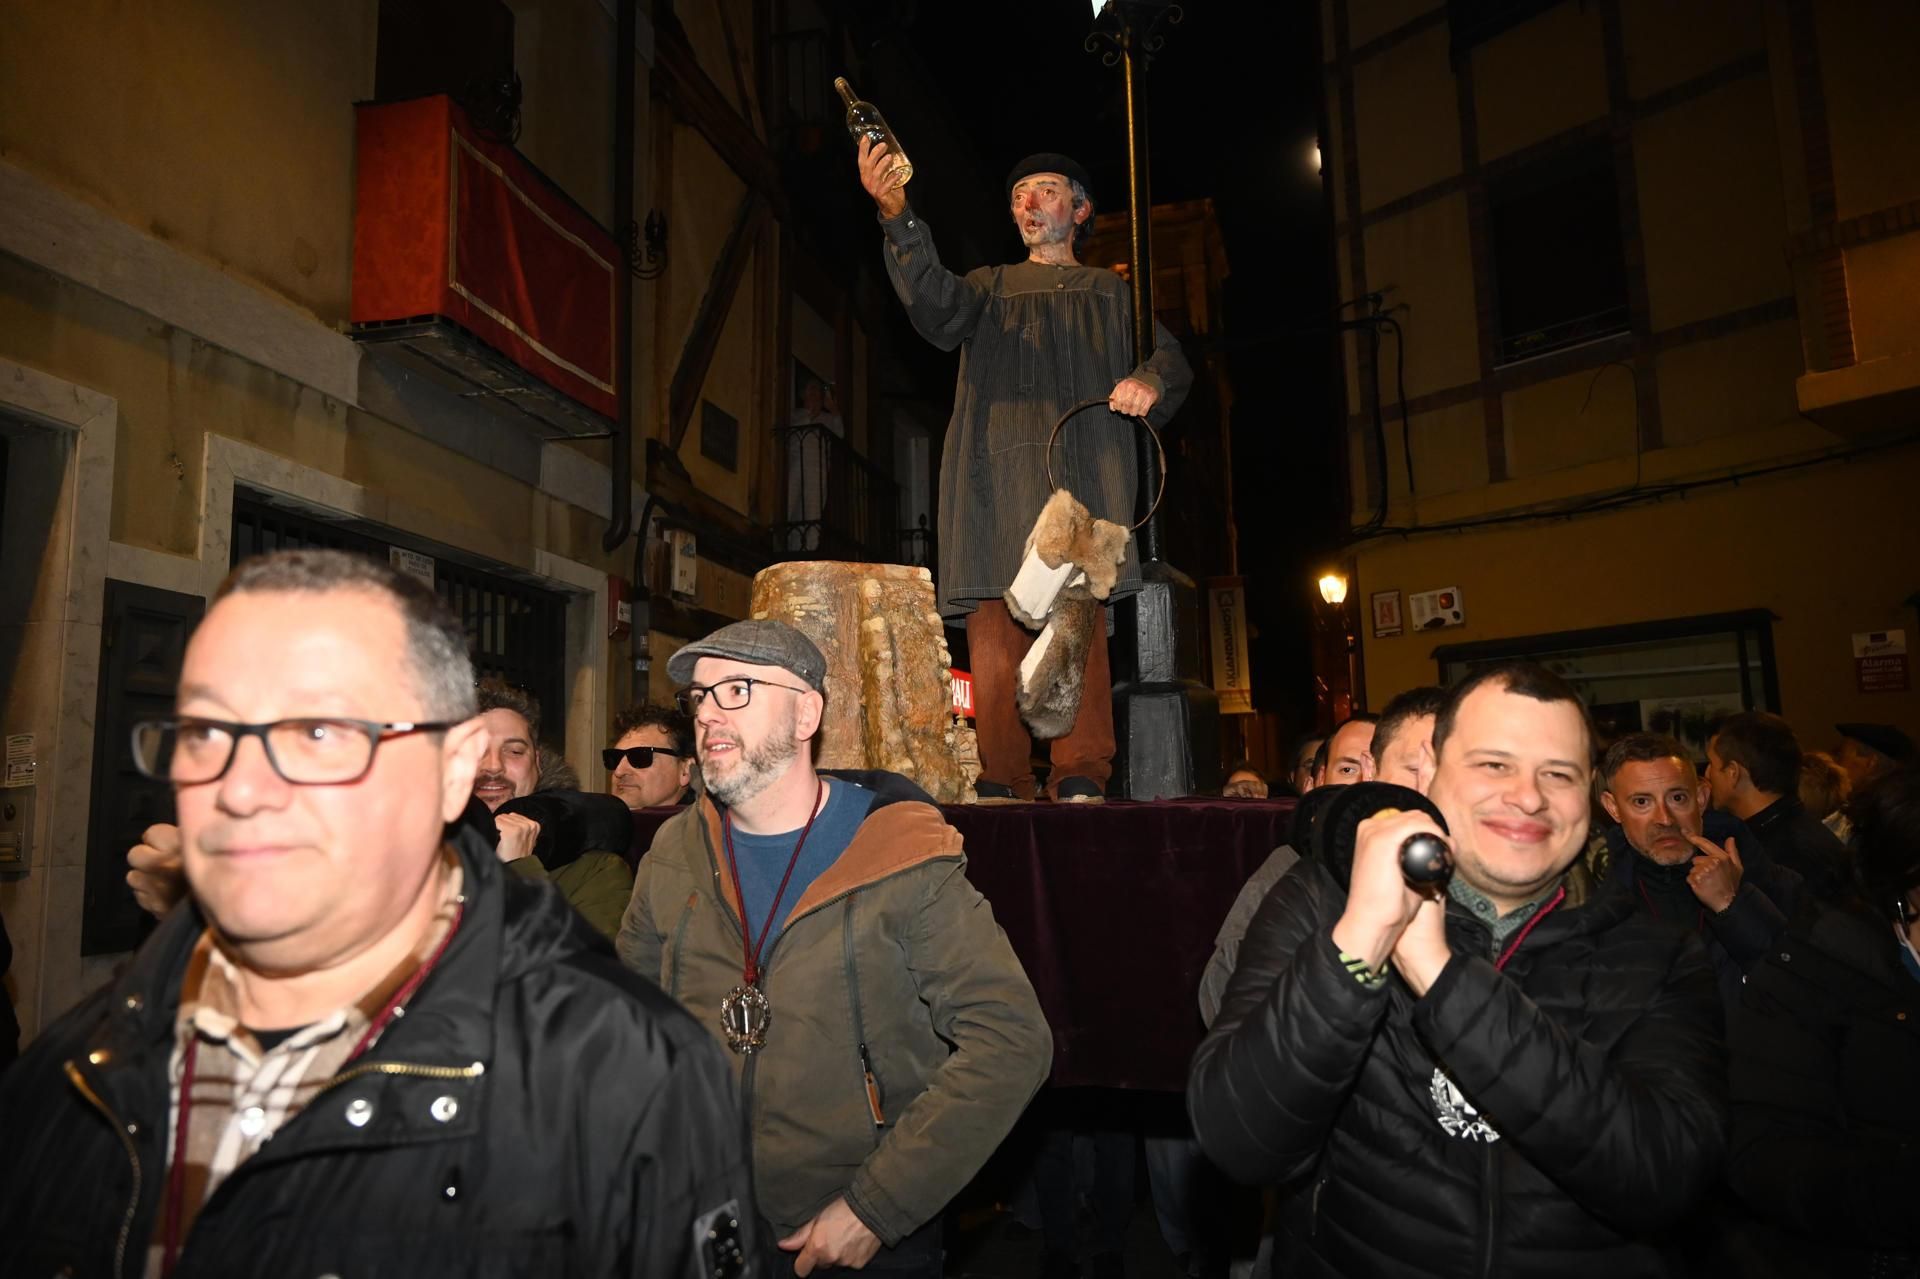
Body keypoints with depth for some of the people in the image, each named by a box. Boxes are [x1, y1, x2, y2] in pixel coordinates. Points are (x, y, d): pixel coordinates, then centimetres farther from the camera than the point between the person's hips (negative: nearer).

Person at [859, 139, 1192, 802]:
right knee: (994, 621, -11)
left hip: (1079, 462, -1)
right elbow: (936, 307, 4)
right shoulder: (990, 285, 27)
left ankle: (1080, 775, -17)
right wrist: (897, 216, -12)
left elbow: (1170, 357, 16)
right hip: (995, 466, 1)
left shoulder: (1110, 293, 28)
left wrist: (1149, 379, -9)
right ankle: (1002, 781, -11)